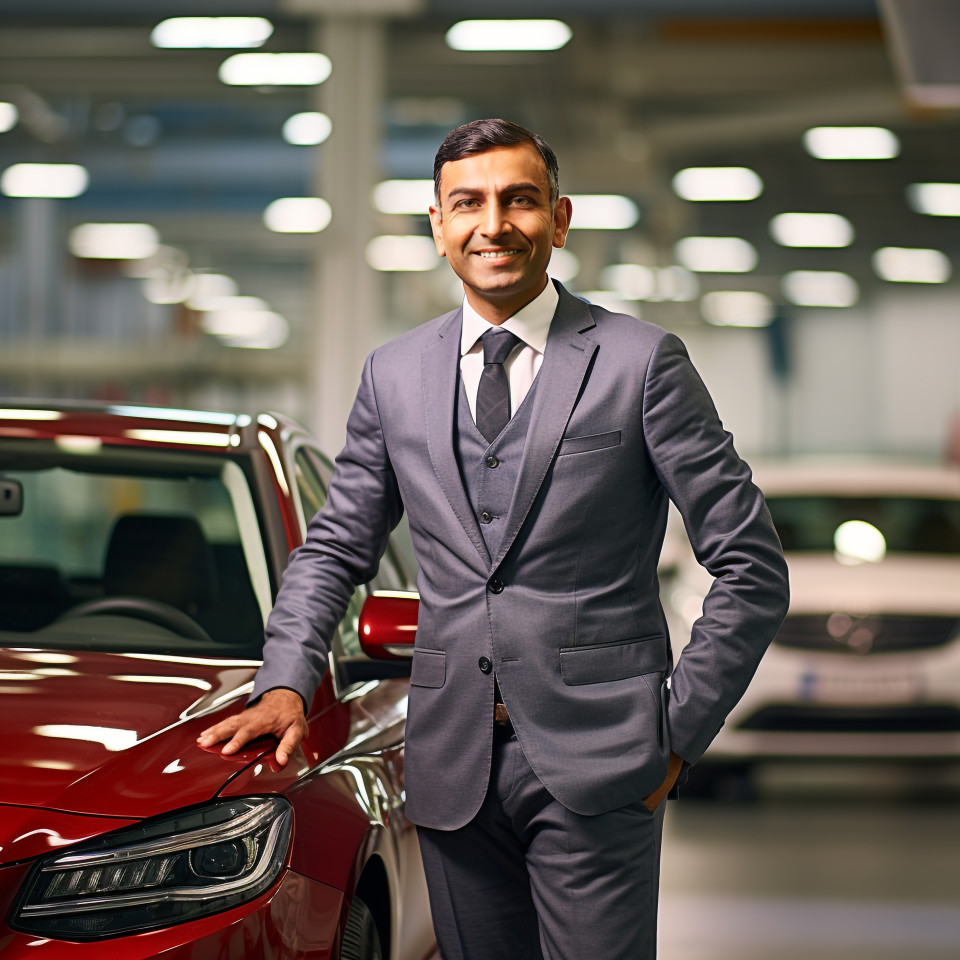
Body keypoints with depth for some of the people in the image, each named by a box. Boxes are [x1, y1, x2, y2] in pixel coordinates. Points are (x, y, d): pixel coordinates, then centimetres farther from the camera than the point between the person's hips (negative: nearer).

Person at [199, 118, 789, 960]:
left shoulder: (641, 362, -2)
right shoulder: (395, 375, 10)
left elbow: (751, 568, -1)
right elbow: (335, 547, 19)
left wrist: (679, 735, -5)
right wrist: (285, 683, 3)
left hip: (594, 763, -3)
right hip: (453, 763, 4)